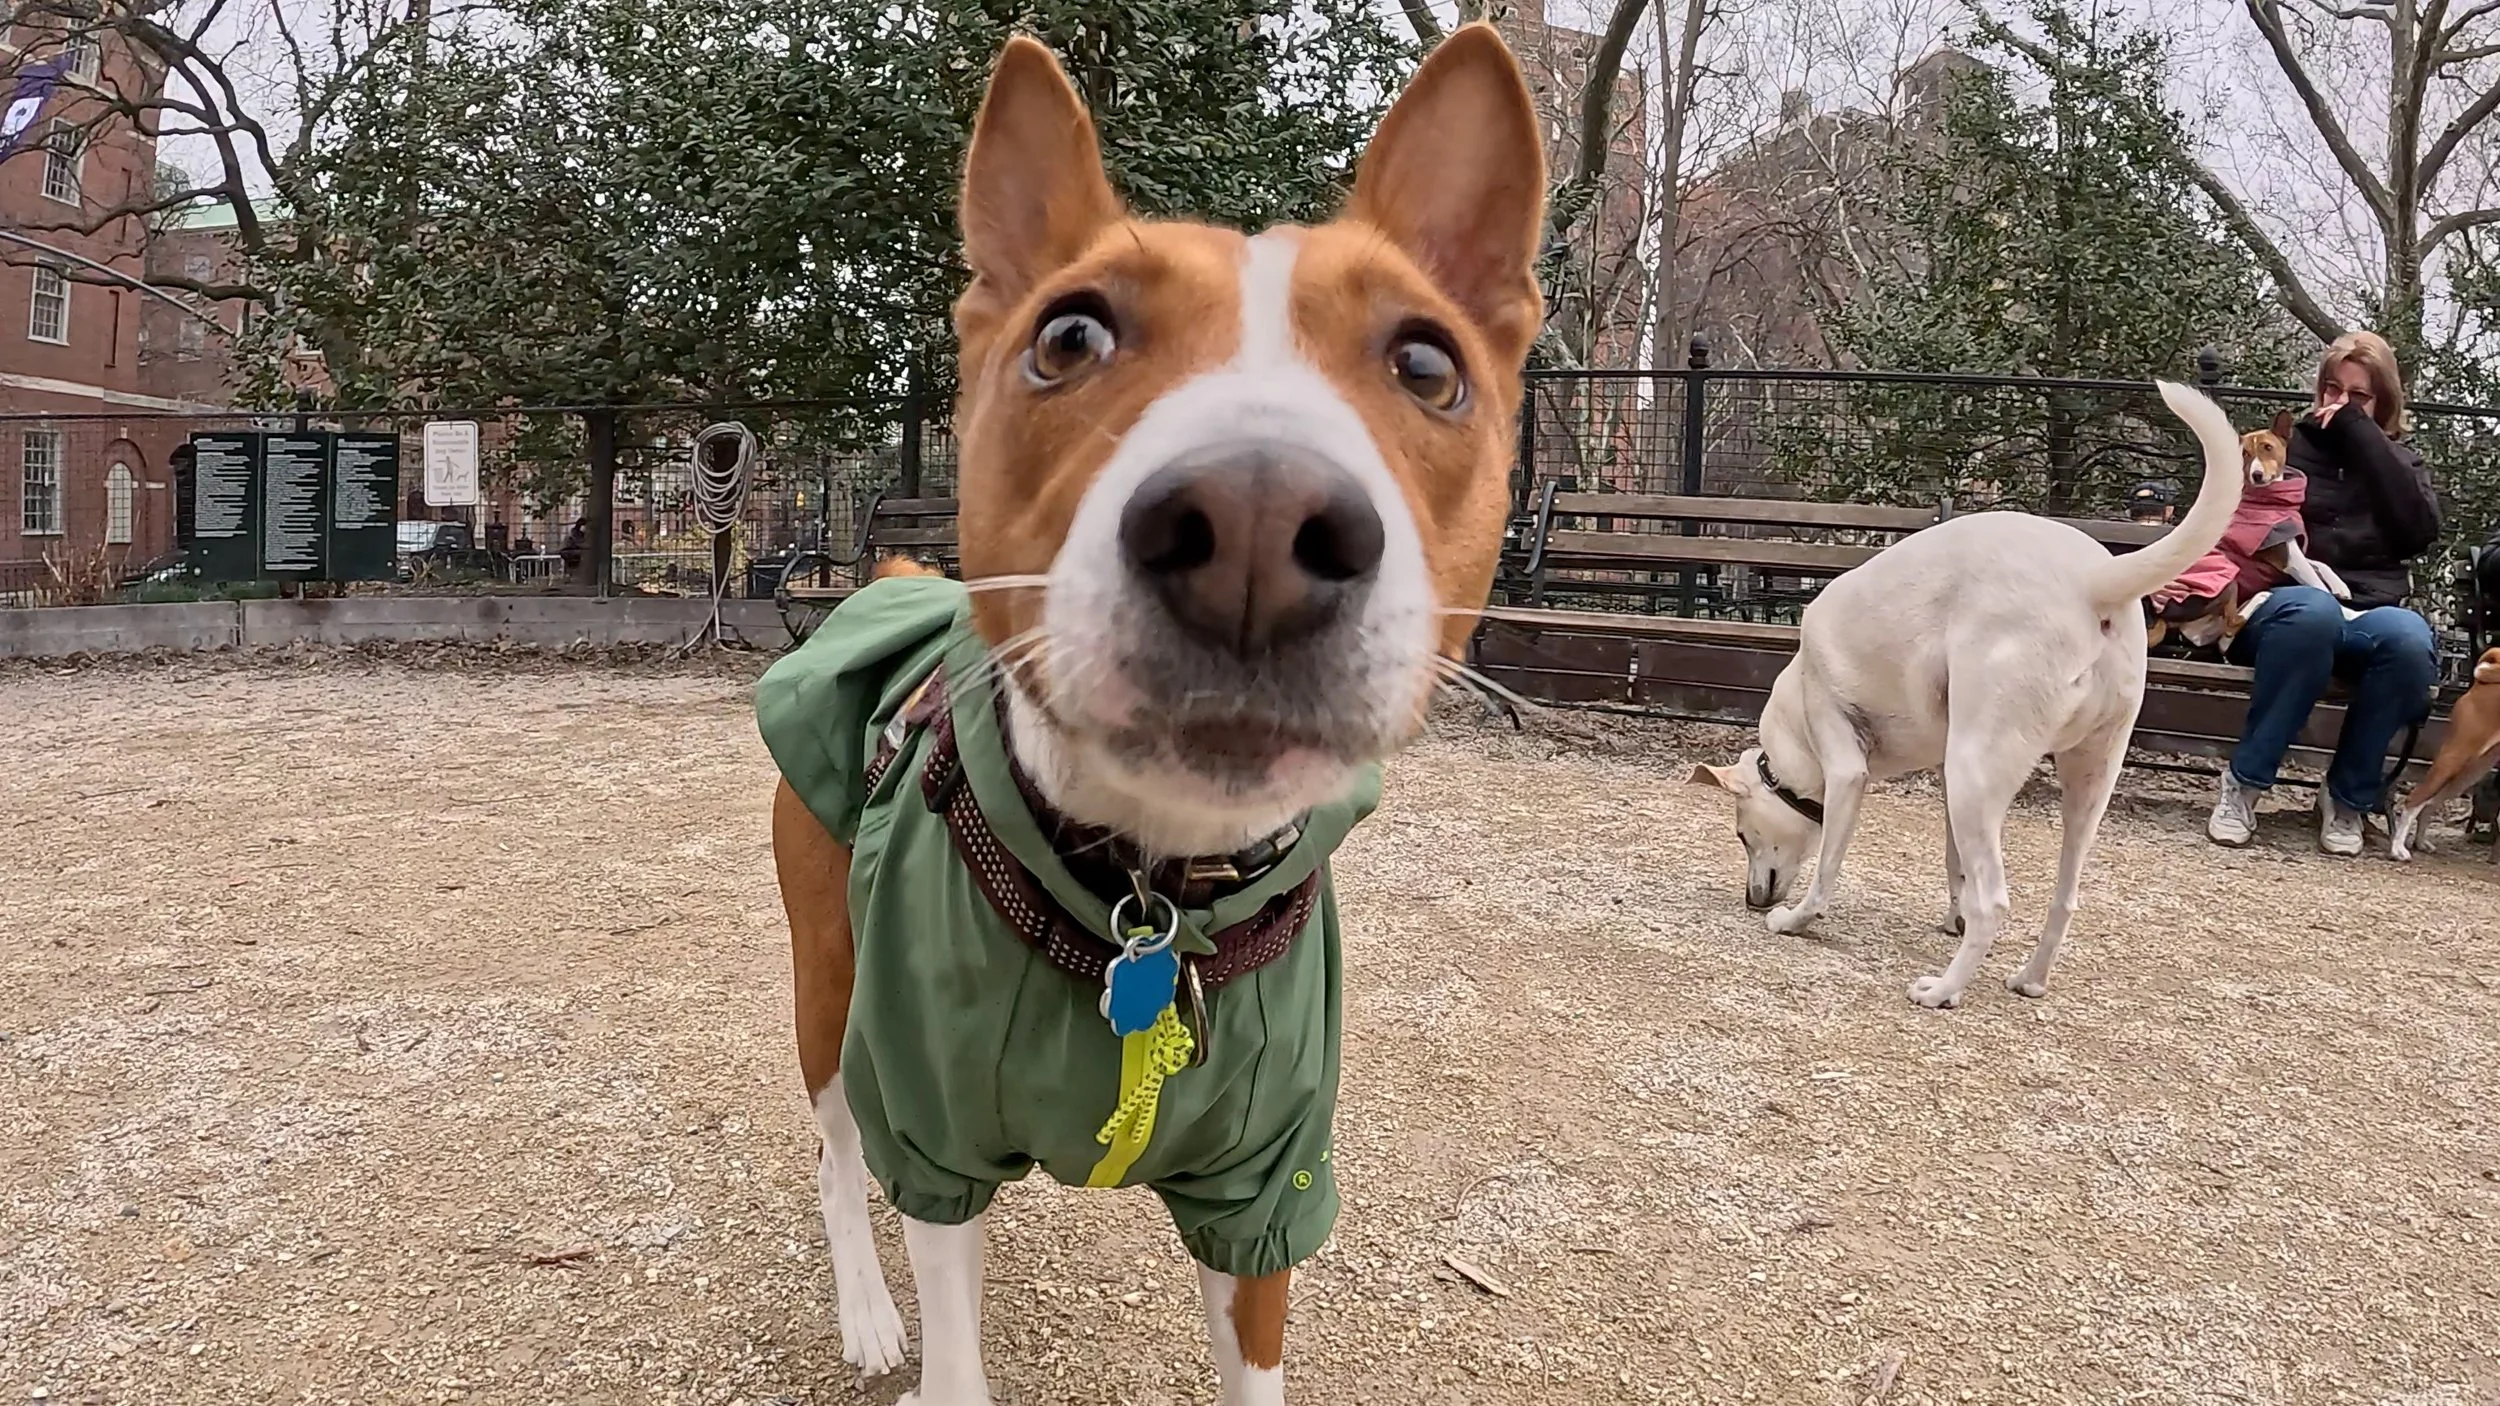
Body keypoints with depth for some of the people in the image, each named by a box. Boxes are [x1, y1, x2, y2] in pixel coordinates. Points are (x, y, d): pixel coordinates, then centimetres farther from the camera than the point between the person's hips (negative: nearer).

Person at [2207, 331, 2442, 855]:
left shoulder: (2400, 460, 19)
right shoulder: (2285, 443, 14)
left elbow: (2422, 529, -2)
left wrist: (2359, 433, -2)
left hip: (2370, 613, 2)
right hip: (2286, 603, -2)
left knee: (2411, 639, -35)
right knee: (2313, 612, -40)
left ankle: (2348, 796, -16)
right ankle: (2244, 782, -28)